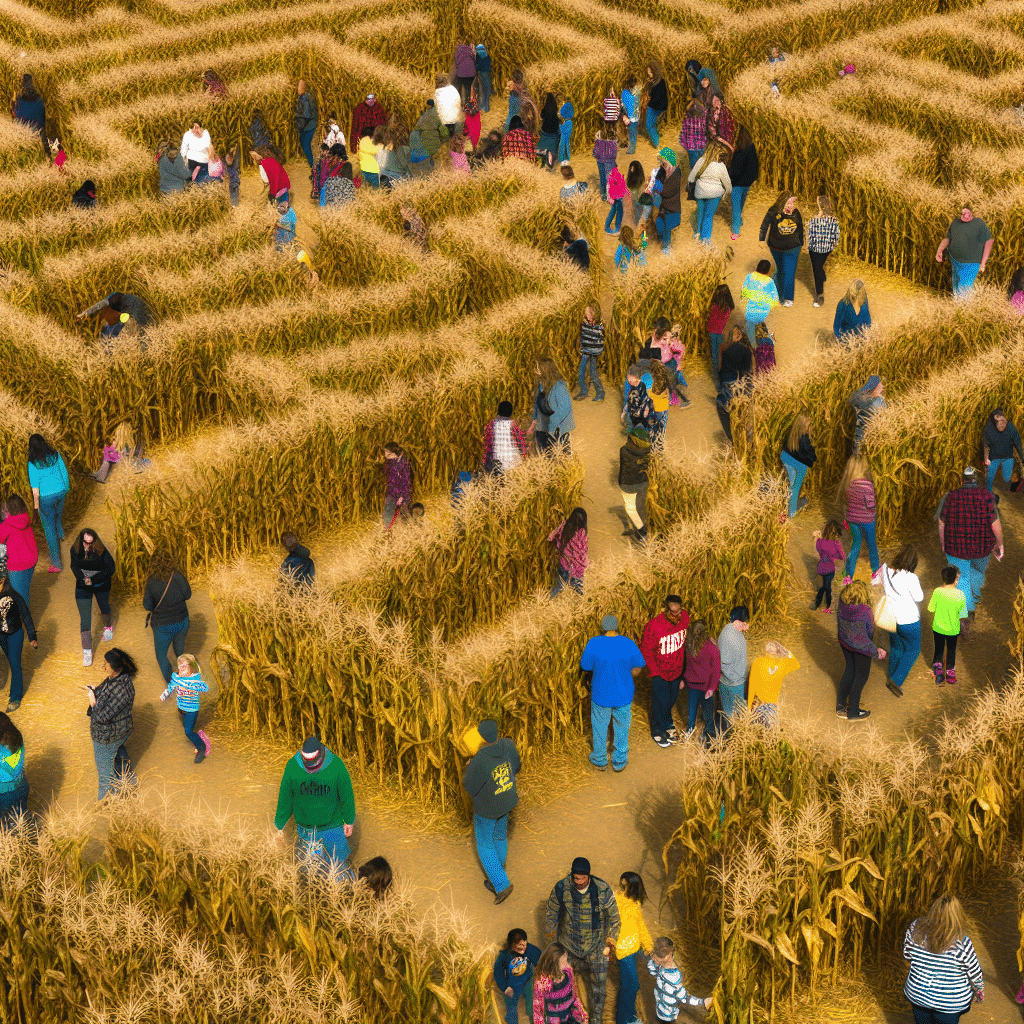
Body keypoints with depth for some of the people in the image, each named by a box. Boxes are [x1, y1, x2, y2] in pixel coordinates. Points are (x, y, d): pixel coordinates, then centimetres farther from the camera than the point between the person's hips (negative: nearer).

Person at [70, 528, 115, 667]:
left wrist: (93, 580, -28)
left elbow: (110, 568, -21)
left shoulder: (101, 552, -24)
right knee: (85, 620, -5)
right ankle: (87, 652, 0)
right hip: (83, 587, 1)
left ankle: (107, 627, 62)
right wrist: (83, 578, -21)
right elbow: (75, 566, -2)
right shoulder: (75, 550, -15)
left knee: (104, 607, 28)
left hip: (101, 586, -1)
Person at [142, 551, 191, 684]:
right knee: (180, 649, 28)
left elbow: (148, 606, -13)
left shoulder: (152, 583, -21)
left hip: (163, 626, -3)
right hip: (182, 622, 4)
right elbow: (187, 594, 1)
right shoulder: (178, 577, -15)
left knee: (161, 655, 18)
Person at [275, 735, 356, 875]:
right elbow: (284, 797, -3)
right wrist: (279, 826, 5)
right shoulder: (292, 766, -17)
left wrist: (349, 821, 6)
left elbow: (346, 795, -5)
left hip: (332, 826, -1)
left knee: (339, 865, 9)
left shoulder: (336, 765, -21)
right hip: (305, 829, 1)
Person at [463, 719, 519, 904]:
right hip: (506, 802, 6)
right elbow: (515, 768, 5)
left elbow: (470, 788, -21)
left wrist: (467, 769, -2)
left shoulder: (480, 761, -34)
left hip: (487, 808, -6)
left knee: (485, 845, 14)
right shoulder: (508, 746, -16)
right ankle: (496, 879, 43)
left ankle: (502, 884, 12)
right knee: (500, 838, 25)